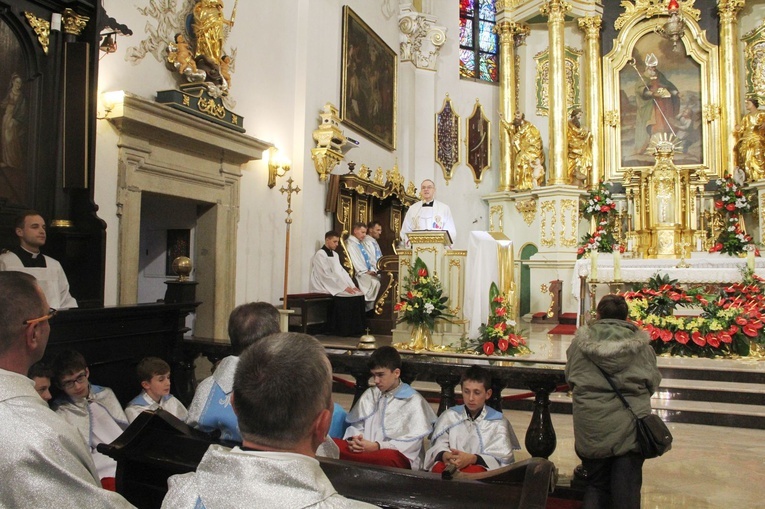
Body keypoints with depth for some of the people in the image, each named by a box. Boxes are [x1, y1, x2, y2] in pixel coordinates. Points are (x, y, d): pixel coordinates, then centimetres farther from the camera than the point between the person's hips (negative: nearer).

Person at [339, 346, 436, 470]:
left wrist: (378, 446, -19)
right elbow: (356, 426, 18)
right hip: (365, 450, 4)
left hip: (397, 455, -4)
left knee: (390, 457, -41)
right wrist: (354, 439, -6)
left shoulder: (413, 400, 3)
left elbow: (412, 442, -7)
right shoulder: (369, 395, 21)